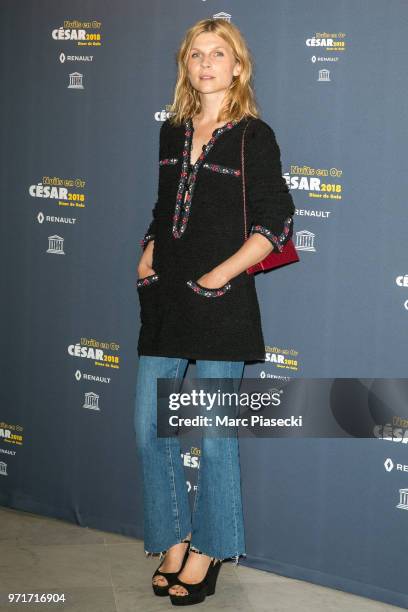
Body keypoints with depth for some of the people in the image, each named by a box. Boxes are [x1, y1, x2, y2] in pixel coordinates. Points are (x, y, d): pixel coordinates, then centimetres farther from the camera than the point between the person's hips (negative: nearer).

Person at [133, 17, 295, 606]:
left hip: (221, 302, -6)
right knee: (149, 430, 7)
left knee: (213, 436, 2)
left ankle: (208, 551, 19)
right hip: (166, 301, 6)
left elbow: (274, 225, -8)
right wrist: (147, 259, 7)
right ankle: (175, 539, 25)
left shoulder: (254, 137, -3)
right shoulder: (172, 133, 13)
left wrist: (219, 276, -14)